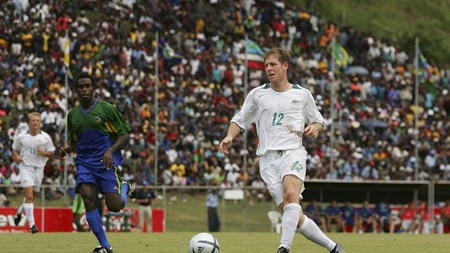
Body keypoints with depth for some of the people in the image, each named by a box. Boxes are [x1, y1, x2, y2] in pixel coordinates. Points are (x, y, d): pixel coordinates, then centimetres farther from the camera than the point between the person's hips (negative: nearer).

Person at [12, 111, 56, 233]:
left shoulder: (46, 137, 1)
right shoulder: (21, 137, 1)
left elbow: (51, 153, 8)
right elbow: (15, 149, 16)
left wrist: (43, 153, -13)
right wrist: (16, 157, -6)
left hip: (39, 168, 2)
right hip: (25, 167, -2)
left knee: (32, 196, 13)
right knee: (29, 195, -16)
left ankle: (19, 211, 44)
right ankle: (32, 224, -17)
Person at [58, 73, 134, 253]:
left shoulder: (106, 109, -3)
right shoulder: (72, 114, 12)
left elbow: (125, 135, -2)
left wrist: (111, 150, -19)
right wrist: (68, 149, 0)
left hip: (107, 162, -4)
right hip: (84, 163, 4)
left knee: (114, 206, -11)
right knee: (88, 200, -16)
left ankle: (125, 188, 26)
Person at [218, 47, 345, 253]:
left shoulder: (302, 95, 10)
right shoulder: (257, 95, 12)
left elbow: (318, 121, 21)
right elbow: (240, 120, 17)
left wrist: (314, 128, -2)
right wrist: (230, 136, -3)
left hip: (293, 152, -1)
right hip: (268, 157, 2)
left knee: (291, 194, -33)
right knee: (295, 217, -6)